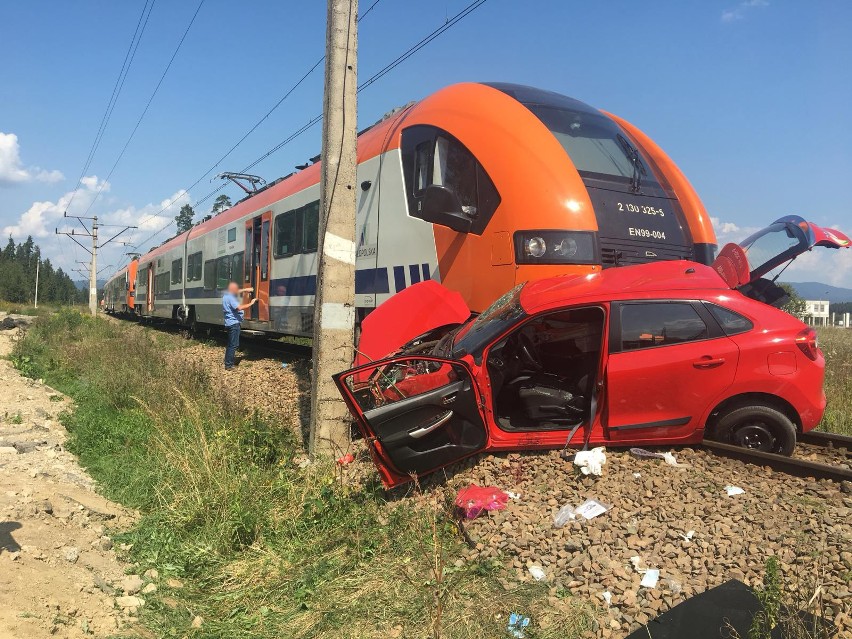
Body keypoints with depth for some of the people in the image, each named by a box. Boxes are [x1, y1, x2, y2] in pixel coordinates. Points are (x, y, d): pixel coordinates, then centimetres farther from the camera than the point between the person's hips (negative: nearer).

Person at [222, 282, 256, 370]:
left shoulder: (227, 295, 12)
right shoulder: (230, 298, -19)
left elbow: (237, 292, 30)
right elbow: (239, 307, -29)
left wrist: (245, 290, 19)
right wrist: (250, 303, -22)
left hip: (230, 323, 11)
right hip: (234, 323, -11)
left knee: (230, 344, 18)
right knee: (234, 344, -8)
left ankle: (228, 361, 26)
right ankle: (228, 365, -7)